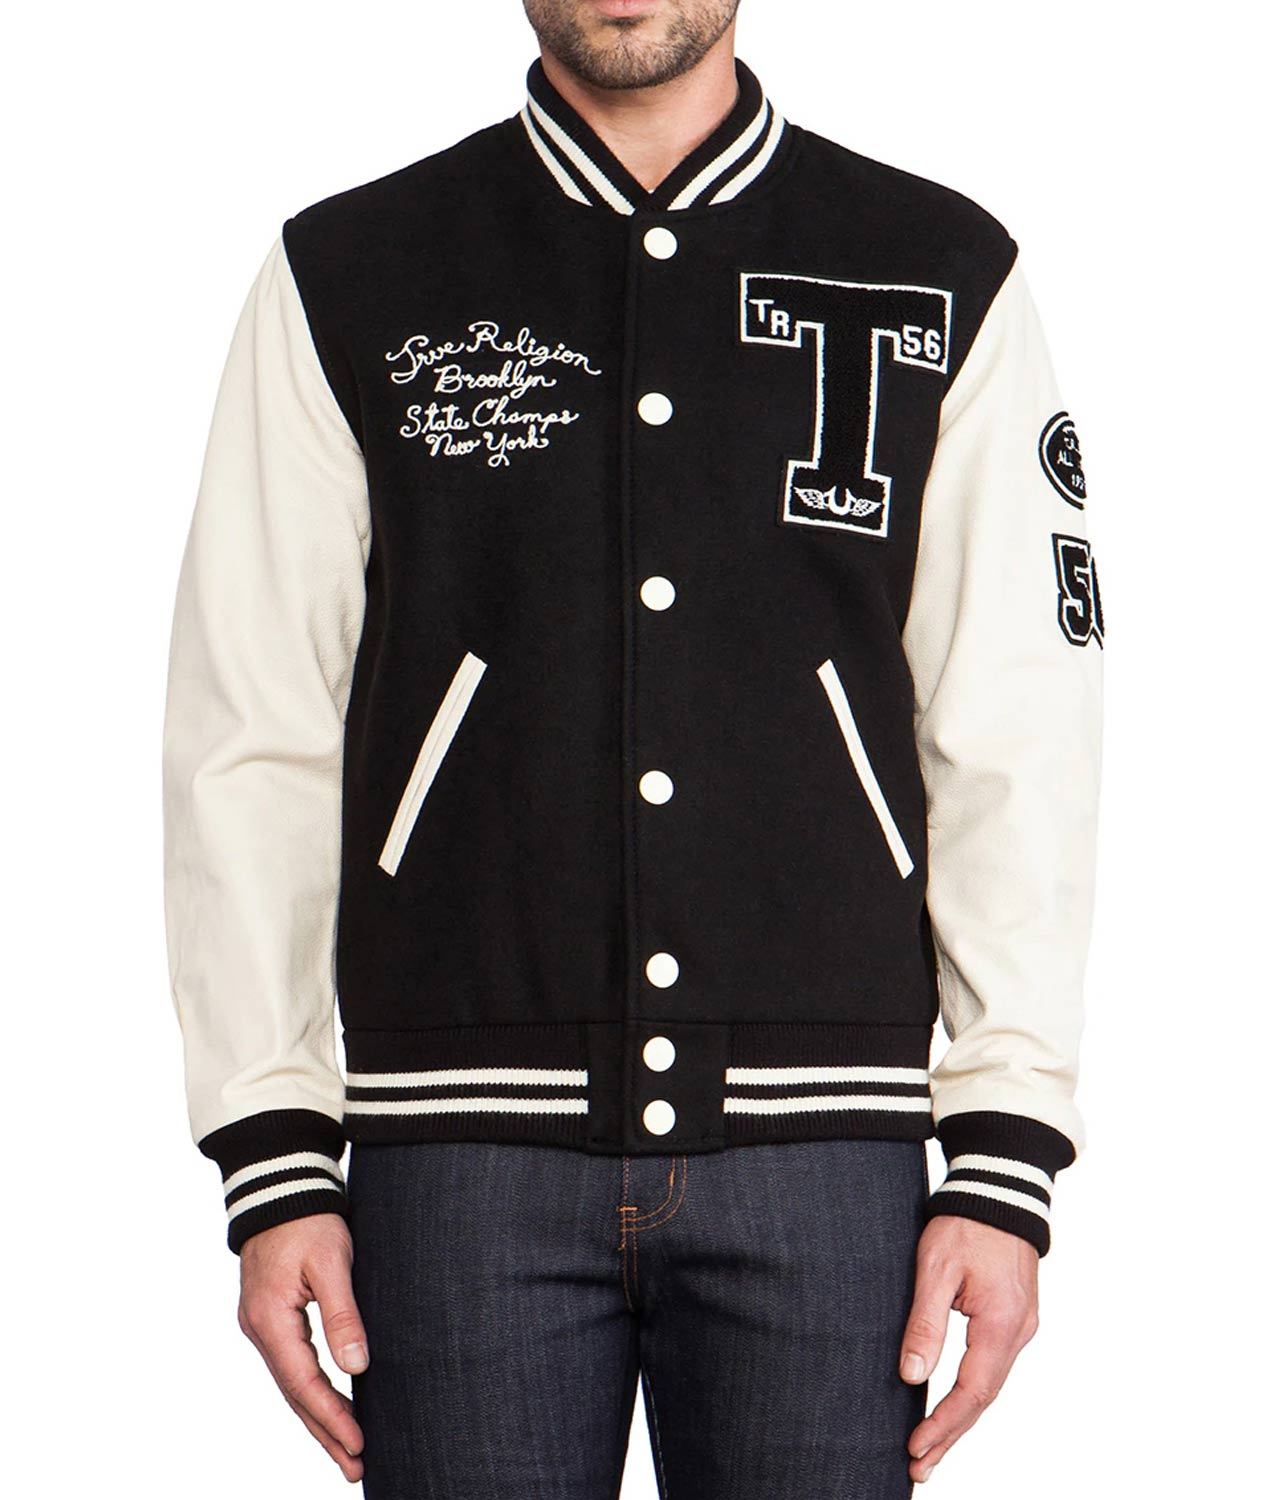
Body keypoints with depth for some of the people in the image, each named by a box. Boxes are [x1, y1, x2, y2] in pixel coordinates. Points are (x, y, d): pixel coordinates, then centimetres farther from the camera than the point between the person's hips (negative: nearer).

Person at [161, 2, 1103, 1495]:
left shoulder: (946, 282, 8)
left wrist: (1002, 1164, -2)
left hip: (820, 1148, 0)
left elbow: (1015, 751, 5)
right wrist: (275, 1163, -1)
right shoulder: (344, 282, 7)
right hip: (464, 1149, 0)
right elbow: (252, 751, 5)